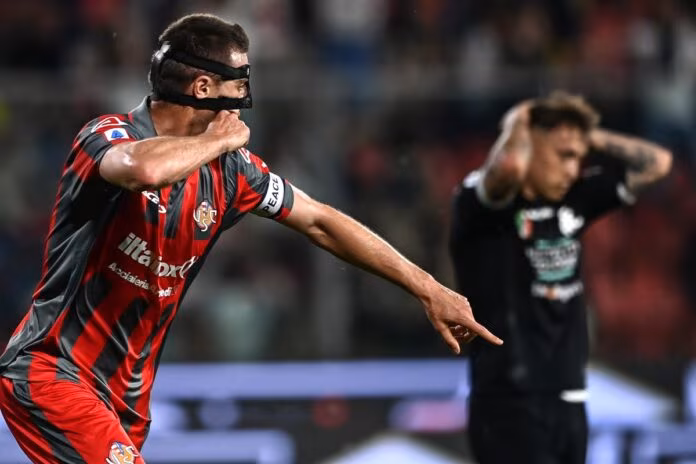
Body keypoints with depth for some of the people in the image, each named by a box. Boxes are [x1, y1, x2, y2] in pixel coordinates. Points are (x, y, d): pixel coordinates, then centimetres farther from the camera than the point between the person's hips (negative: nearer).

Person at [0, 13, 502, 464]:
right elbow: (146, 169, -41)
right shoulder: (108, 136, -15)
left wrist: (428, 290, 15)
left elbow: (321, 222, 14)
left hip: (126, 391, 7)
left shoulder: (228, 169, 5)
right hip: (52, 372, -7)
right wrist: (217, 141, -21)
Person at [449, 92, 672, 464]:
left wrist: (588, 137, 7)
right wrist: (516, 126, -12)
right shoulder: (479, 201, -10)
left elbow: (657, 162, 17)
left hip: (568, 403, 8)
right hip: (510, 405, -8)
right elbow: (509, 166, -33)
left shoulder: (572, 200, 11)